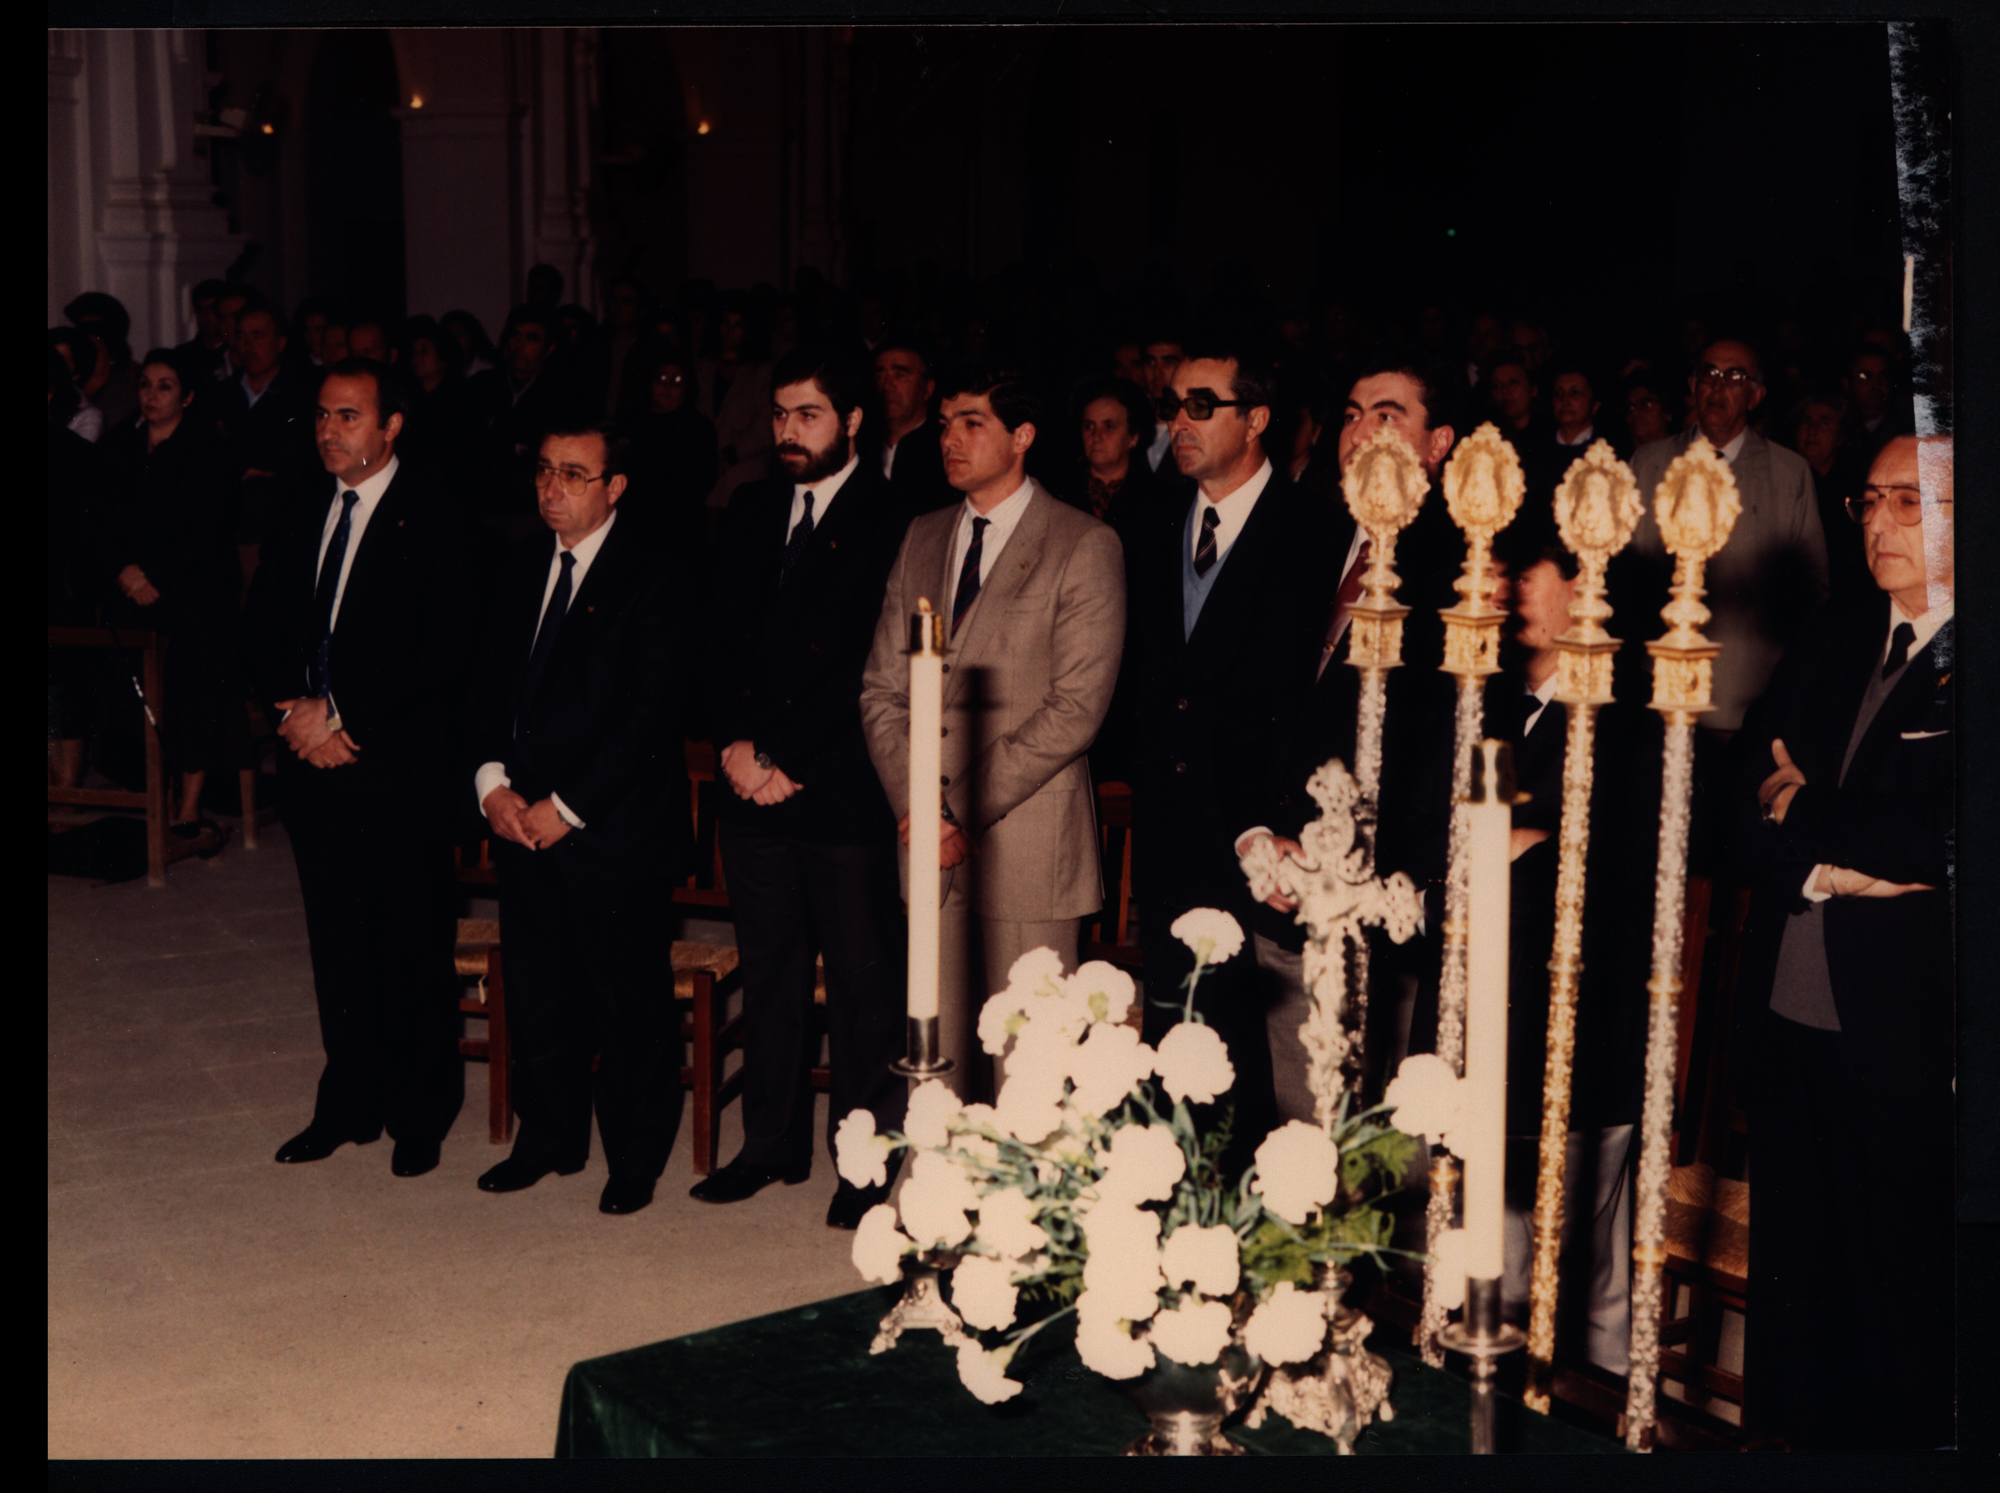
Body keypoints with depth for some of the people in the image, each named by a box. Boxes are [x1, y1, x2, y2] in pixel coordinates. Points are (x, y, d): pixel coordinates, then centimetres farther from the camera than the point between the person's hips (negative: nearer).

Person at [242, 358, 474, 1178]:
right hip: (315, 763, 6)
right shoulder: (298, 519, 12)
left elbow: (441, 654, -15)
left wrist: (340, 711, -15)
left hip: (402, 768, -6)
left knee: (416, 947, 3)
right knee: (338, 942, 13)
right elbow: (264, 632, 13)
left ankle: (421, 1111, 16)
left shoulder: (434, 523, -8)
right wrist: (291, 710, -6)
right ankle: (351, 1102, 26)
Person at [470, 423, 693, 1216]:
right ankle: (549, 1137, 30)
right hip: (523, 820, 6)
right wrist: (493, 779, -2)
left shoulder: (653, 574, -9)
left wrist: (568, 806, -14)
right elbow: (493, 686, 15)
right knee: (536, 995, 13)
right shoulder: (523, 571, 13)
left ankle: (636, 1158, 18)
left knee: (628, 1001, 3)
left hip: (611, 829, -6)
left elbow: (654, 712, -14)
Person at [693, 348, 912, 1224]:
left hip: (843, 790, -5)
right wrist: (734, 743, -2)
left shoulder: (889, 525, -6)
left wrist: (787, 759, -12)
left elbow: (867, 667, -11)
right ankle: (773, 1142, 26)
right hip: (754, 788, 6)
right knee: (768, 971, 13)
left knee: (862, 978, 2)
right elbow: (723, 641, 12)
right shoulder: (750, 512, 14)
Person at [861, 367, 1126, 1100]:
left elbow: (1075, 708, -10)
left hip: (1026, 845, -4)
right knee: (935, 1053, 7)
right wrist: (915, 808, -4)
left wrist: (970, 816, -13)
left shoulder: (1085, 546, -4)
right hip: (930, 847, 5)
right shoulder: (922, 538, 14)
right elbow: (882, 687, 11)